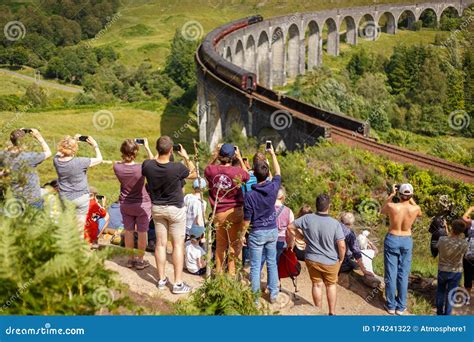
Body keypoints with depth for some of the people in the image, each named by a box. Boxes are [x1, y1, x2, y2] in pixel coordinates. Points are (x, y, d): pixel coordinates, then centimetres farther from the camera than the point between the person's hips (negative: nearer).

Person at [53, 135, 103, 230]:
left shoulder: (56, 161, -11)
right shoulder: (80, 162, -23)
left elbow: (59, 153, 13)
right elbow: (99, 159, -11)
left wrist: (74, 140, 9)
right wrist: (95, 145, -1)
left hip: (64, 198, 4)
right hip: (81, 198, -3)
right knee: (79, 230, 8)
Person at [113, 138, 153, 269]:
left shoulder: (117, 167, -17)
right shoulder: (141, 168, -25)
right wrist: (146, 147, 2)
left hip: (125, 204, 3)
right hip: (142, 204, -3)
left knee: (128, 231, 16)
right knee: (142, 232, 11)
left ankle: (130, 258, 28)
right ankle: (140, 260, 21)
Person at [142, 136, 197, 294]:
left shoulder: (148, 165, -17)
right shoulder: (177, 168, -26)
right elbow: (194, 174, -5)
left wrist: (158, 156, 9)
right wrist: (186, 157, 1)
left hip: (157, 208, 4)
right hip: (175, 209, -4)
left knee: (160, 243, 14)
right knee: (178, 245, 5)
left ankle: (161, 279, 24)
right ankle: (178, 283, 8)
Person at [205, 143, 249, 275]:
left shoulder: (211, 170, -9)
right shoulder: (237, 171, -14)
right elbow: (247, 175, 9)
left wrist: (214, 156, 9)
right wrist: (240, 159, 10)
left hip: (219, 213, 3)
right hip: (236, 212, -3)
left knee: (220, 244, 19)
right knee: (234, 243, 11)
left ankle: (218, 271, 27)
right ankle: (231, 272, 15)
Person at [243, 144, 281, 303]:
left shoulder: (250, 196, -19)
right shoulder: (273, 188, -11)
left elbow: (247, 220, -11)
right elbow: (278, 172, 11)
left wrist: (242, 235, 5)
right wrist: (273, 154, 22)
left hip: (257, 233, -4)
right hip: (273, 231, 4)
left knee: (255, 266, 5)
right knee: (272, 263, 18)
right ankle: (273, 294, 27)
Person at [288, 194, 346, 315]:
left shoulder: (307, 218, -14)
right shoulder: (335, 223, -21)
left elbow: (291, 227, -4)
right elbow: (342, 245, -20)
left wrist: (302, 237, 6)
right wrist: (341, 259, -2)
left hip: (312, 260, 2)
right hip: (330, 262, -2)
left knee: (317, 284, 19)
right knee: (331, 285, 20)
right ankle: (332, 313, 26)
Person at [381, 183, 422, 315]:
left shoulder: (391, 206, -17)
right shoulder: (415, 209, -13)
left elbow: (382, 211, 9)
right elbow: (420, 214, 15)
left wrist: (391, 195, 9)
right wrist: (411, 199, 13)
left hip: (392, 240, -1)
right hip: (407, 241, 1)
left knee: (391, 274, 7)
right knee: (403, 275, 10)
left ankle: (391, 306, 14)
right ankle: (401, 307, 16)